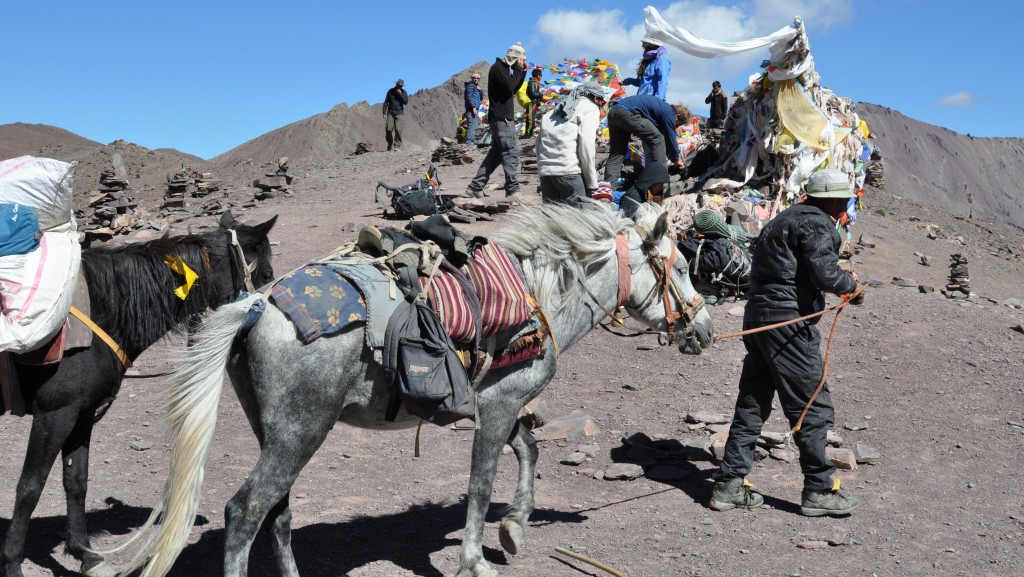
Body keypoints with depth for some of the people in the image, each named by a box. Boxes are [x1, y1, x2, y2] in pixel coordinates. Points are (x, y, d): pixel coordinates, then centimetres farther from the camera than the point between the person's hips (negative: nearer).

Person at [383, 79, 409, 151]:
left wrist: (400, 94, -18)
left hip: (399, 113, -1)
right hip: (390, 113, 1)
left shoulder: (404, 92, 4)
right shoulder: (390, 91, 4)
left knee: (398, 129, -13)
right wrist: (384, 113, -2)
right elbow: (386, 103, 5)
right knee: (388, 129, -8)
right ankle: (390, 144, 12)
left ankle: (397, 145, -8)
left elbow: (406, 102, -8)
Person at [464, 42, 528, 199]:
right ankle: (513, 190, -12)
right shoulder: (497, 68, -11)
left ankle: (475, 188, 13)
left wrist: (523, 71, 13)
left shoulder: (504, 68, 19)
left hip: (503, 118, 10)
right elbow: (509, 87, -22)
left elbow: (514, 88, 24)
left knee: (495, 154, 11)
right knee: (510, 154, -11)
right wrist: (519, 69, -12)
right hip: (502, 118, -10)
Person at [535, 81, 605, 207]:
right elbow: (586, 142, -6)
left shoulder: (558, 109, 28)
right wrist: (592, 182, -5)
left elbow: (539, 141, 19)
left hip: (545, 172, 6)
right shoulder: (591, 108, 9)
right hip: (569, 172, -6)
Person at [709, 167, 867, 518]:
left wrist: (840, 285, 20)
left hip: (757, 317, 10)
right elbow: (824, 273, -20)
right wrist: (852, 286, -1)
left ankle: (730, 485, 13)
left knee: (751, 404, 11)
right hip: (788, 322, -10)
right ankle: (819, 490, 8)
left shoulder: (785, 219, 23)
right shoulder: (816, 223, -7)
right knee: (812, 407, 0)